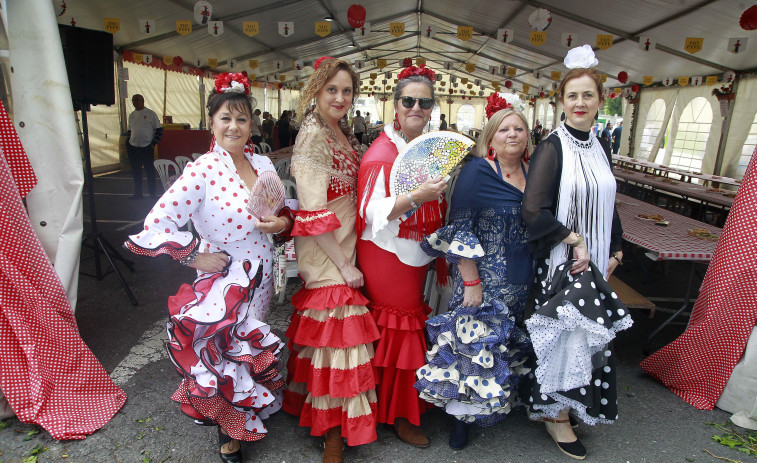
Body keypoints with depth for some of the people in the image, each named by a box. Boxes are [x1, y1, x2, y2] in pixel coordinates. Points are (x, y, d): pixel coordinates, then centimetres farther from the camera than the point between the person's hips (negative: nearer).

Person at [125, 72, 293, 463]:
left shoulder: (263, 164, 2)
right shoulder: (202, 170, -17)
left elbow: (284, 211, 13)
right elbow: (157, 224, -20)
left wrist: (282, 222, -9)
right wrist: (196, 255, -14)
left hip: (260, 280, 5)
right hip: (222, 283, -5)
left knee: (255, 351, 19)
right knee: (225, 354, 8)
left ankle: (251, 412, 48)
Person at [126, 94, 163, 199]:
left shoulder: (150, 113, -1)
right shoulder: (131, 115, 14)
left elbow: (159, 130, -2)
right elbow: (129, 131, 22)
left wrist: (153, 143, -8)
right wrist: (127, 144, 12)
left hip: (147, 148, -5)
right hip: (133, 148, 5)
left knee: (149, 171, 1)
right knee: (136, 172, 7)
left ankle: (152, 193, 9)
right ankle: (138, 193, 16)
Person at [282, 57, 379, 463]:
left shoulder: (343, 132, 11)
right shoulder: (313, 136, -16)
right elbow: (314, 214, -21)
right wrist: (344, 265, -18)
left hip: (348, 244, 8)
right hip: (327, 256, -8)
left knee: (333, 332, 17)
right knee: (336, 333, 1)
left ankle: (323, 409, 38)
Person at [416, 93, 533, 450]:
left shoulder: (531, 173, 5)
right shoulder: (476, 171, -14)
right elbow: (459, 229, -17)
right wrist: (471, 282, -19)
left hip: (522, 283, 6)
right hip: (484, 281, -6)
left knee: (508, 345, 21)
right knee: (477, 344, 4)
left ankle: (506, 399, 43)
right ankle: (463, 415, 25)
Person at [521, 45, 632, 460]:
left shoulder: (600, 148, 9)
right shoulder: (552, 147, -12)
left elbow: (608, 207, 18)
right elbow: (533, 211, -21)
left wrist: (614, 251, 12)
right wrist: (575, 242, -16)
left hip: (594, 261, 7)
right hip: (560, 260, -6)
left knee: (588, 333, 12)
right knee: (564, 334, 1)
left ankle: (555, 406, 34)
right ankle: (557, 416, 24)